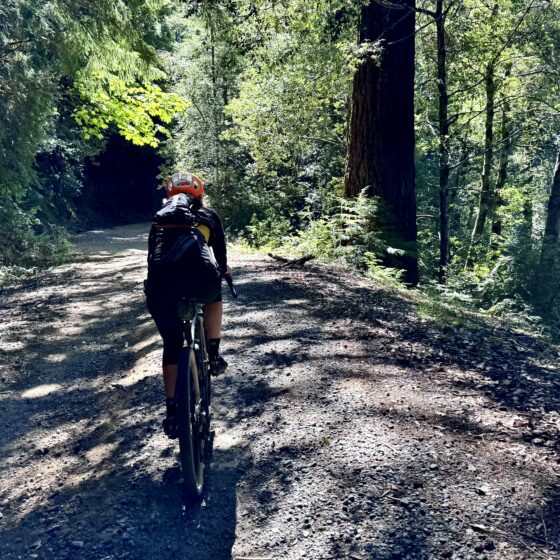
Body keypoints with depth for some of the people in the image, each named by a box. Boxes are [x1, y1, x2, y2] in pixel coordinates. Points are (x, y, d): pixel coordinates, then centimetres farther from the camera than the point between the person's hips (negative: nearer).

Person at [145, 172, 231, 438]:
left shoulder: (160, 217, 32)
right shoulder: (208, 213, 28)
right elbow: (220, 250, 36)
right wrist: (223, 271, 56)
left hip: (159, 282, 2)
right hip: (199, 276, -2)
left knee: (171, 346, 20)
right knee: (214, 297, 36)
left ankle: (172, 412, 21)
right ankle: (213, 356, 31)